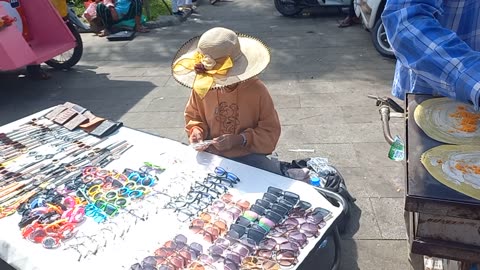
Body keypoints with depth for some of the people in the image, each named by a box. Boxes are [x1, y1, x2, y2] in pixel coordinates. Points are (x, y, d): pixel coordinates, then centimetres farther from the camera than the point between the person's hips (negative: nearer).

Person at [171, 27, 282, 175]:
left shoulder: (257, 90, -15)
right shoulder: (201, 86, -6)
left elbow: (270, 132, -9)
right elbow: (193, 116, 11)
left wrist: (240, 140, -22)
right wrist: (196, 131, -10)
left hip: (248, 155, -3)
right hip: (211, 153, 4)